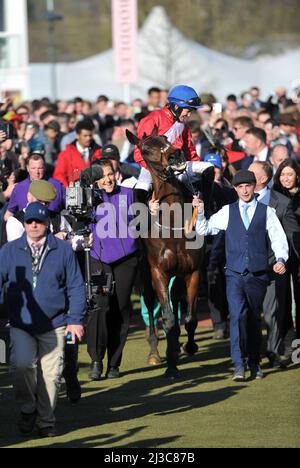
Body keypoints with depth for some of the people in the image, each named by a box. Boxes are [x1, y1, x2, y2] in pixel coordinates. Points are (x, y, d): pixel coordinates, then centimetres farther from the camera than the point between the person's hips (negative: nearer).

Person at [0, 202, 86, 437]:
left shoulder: (63, 250, 3)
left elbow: (76, 287, 6)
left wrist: (75, 319, 0)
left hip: (54, 325, 0)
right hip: (21, 324, 0)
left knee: (51, 373, 0)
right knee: (22, 363, -21)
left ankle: (46, 420, 19)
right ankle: (27, 409, 4)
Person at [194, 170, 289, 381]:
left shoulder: (266, 212, 5)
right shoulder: (227, 212, 9)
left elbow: (278, 238, 0)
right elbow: (204, 229, 13)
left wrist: (281, 259, -17)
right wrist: (200, 212, -4)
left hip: (258, 275, 0)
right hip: (235, 274, 0)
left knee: (254, 318, 10)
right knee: (237, 316, -14)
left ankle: (255, 363, 24)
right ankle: (239, 365, -16)